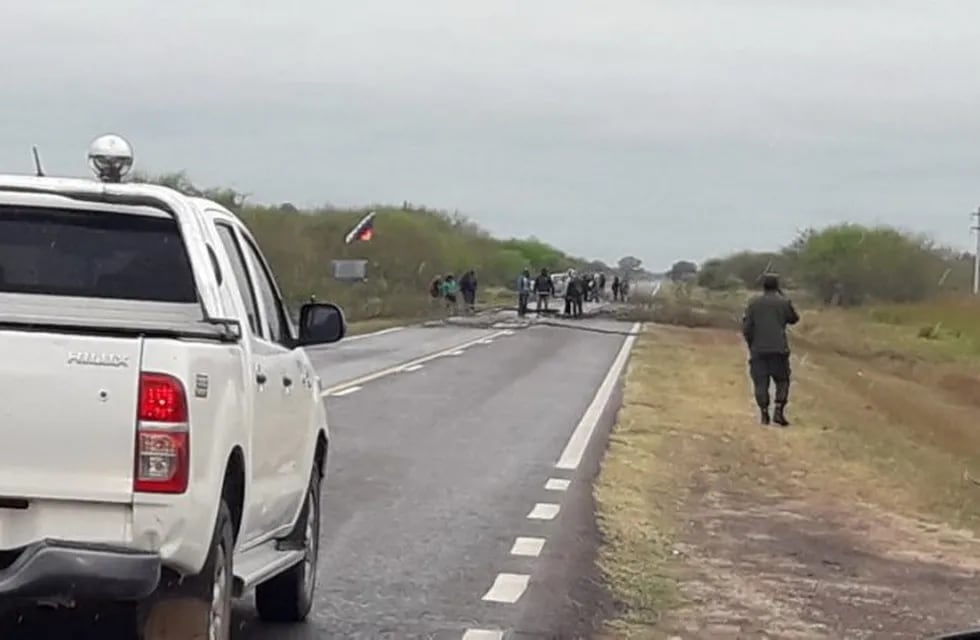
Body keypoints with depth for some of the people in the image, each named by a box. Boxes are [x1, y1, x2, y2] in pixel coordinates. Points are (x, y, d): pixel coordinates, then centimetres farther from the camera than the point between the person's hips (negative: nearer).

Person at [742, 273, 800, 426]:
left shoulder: (754, 303, 3)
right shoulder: (783, 302, -1)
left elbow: (746, 328, 0)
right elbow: (794, 319, 17)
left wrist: (750, 344, 15)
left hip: (758, 350, 1)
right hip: (778, 349, -1)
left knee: (761, 382, 5)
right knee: (782, 381, 9)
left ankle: (764, 414, 0)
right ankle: (779, 411, -5)